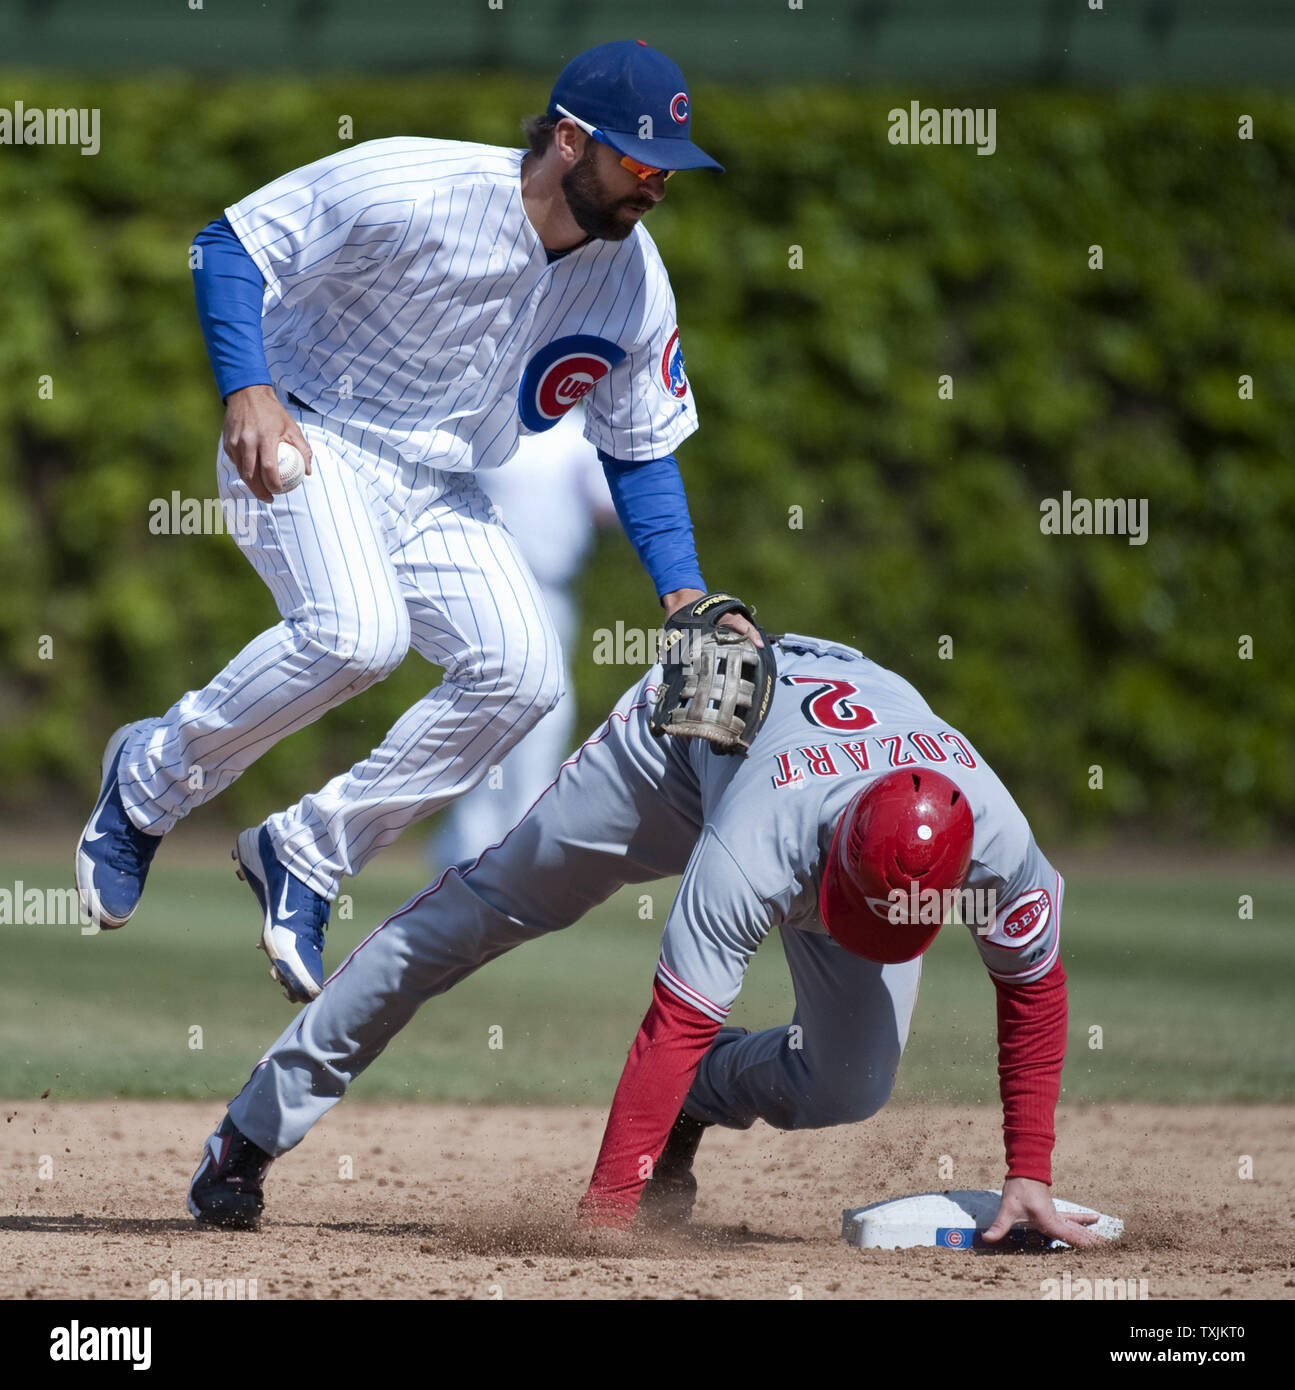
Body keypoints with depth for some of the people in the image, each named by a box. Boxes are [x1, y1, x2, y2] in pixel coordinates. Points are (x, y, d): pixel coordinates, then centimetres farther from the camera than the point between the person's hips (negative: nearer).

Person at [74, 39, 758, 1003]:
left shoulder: (635, 287, -4)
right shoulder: (414, 190, -22)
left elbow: (639, 451, 9)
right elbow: (234, 245, -15)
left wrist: (683, 590, -6)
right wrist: (247, 392, -29)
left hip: (438, 489, 6)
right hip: (301, 441, -6)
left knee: (524, 674, -15)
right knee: (360, 629, -32)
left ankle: (307, 855, 2)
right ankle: (153, 775, -6)